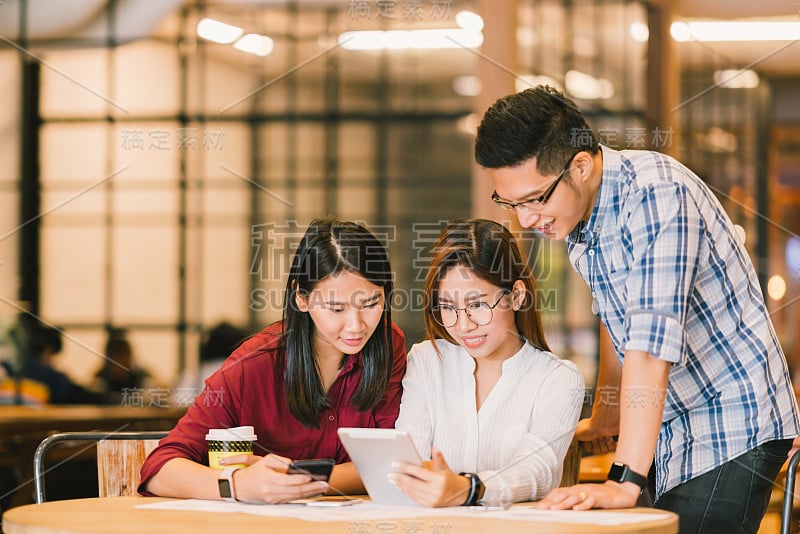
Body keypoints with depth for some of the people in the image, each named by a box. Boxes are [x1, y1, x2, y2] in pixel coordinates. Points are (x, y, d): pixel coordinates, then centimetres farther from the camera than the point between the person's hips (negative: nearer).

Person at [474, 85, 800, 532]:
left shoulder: (657, 194, -23)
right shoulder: (574, 211, 5)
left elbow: (653, 343, -30)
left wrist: (624, 482, -34)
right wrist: (605, 418, 34)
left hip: (733, 430, -8)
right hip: (673, 432, 8)